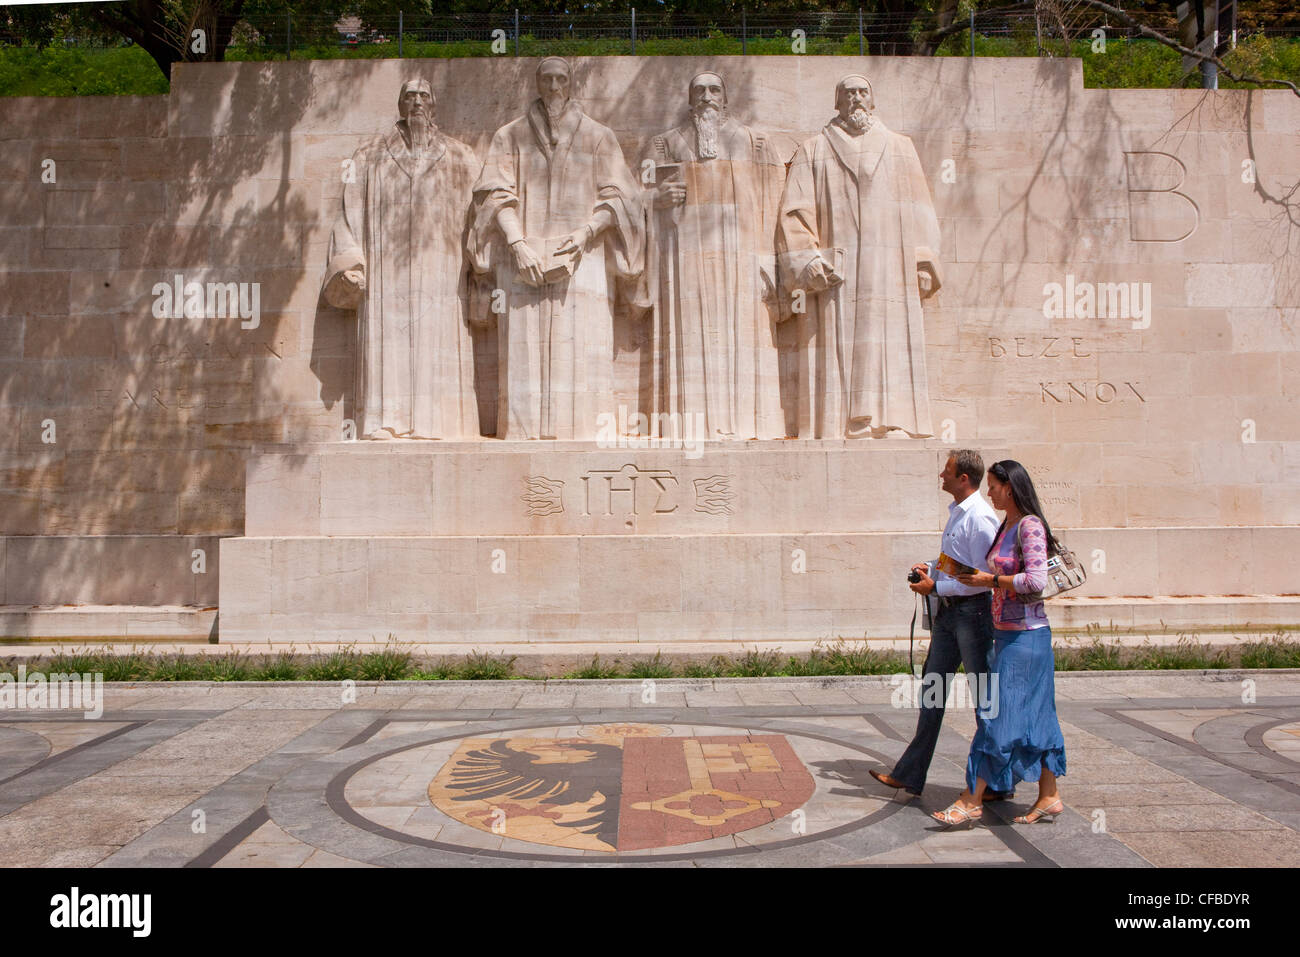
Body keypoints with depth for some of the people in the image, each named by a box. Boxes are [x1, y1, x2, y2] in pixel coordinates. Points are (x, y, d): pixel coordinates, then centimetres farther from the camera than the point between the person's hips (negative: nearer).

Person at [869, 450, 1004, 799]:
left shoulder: (980, 518, -17)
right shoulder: (955, 511, 13)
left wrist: (936, 587, -17)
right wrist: (931, 571, 7)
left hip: (972, 612, -10)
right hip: (948, 611, 10)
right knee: (932, 691, 11)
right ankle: (910, 774, 18)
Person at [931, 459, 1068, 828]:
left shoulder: (1029, 526, -14)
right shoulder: (1006, 527, 14)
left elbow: (1036, 580, -23)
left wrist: (990, 580, -14)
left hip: (1025, 635, -10)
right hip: (1007, 632, 10)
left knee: (1001, 713, -6)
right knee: (1033, 715, 12)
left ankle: (972, 800, -2)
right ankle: (1049, 797, 19)